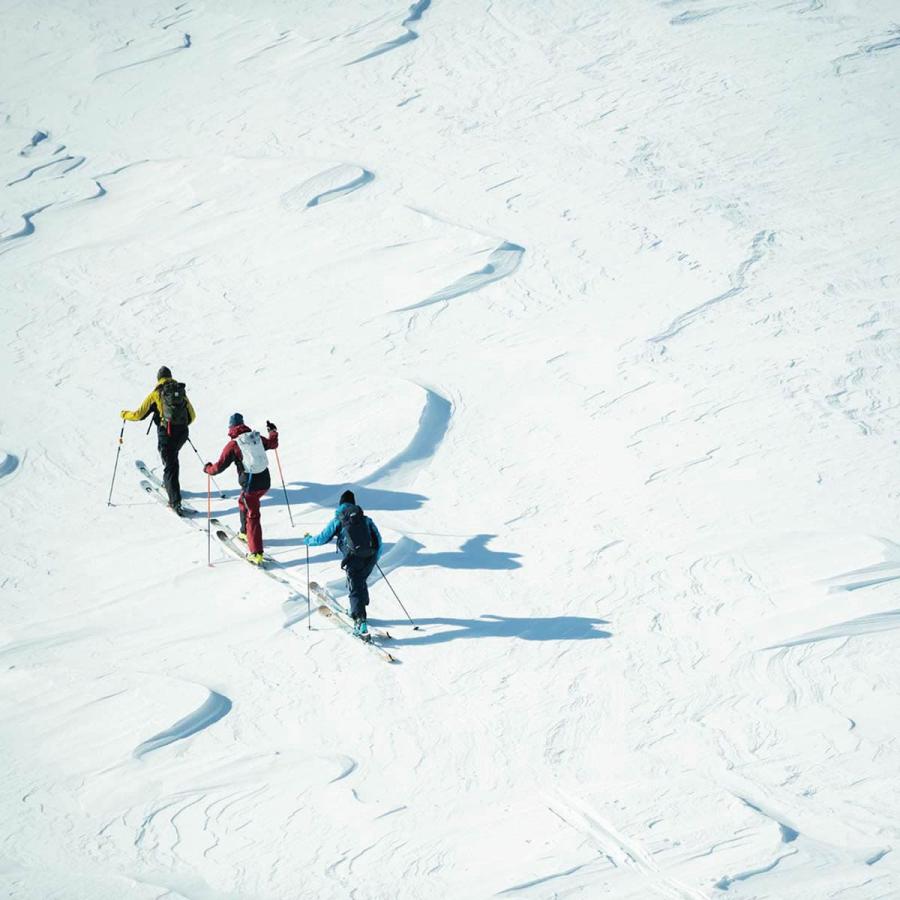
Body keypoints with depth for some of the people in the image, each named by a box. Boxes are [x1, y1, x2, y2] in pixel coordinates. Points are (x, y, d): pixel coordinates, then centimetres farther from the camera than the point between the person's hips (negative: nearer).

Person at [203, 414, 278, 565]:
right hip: (265, 481, 6)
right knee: (243, 502, 31)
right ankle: (245, 533, 47)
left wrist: (208, 469, 12)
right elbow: (272, 444, 26)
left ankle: (256, 554, -6)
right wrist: (273, 431, 45)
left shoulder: (233, 445, -9)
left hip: (250, 484, -6)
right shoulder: (257, 437, 6)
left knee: (252, 516, -1)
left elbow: (219, 467, -9)